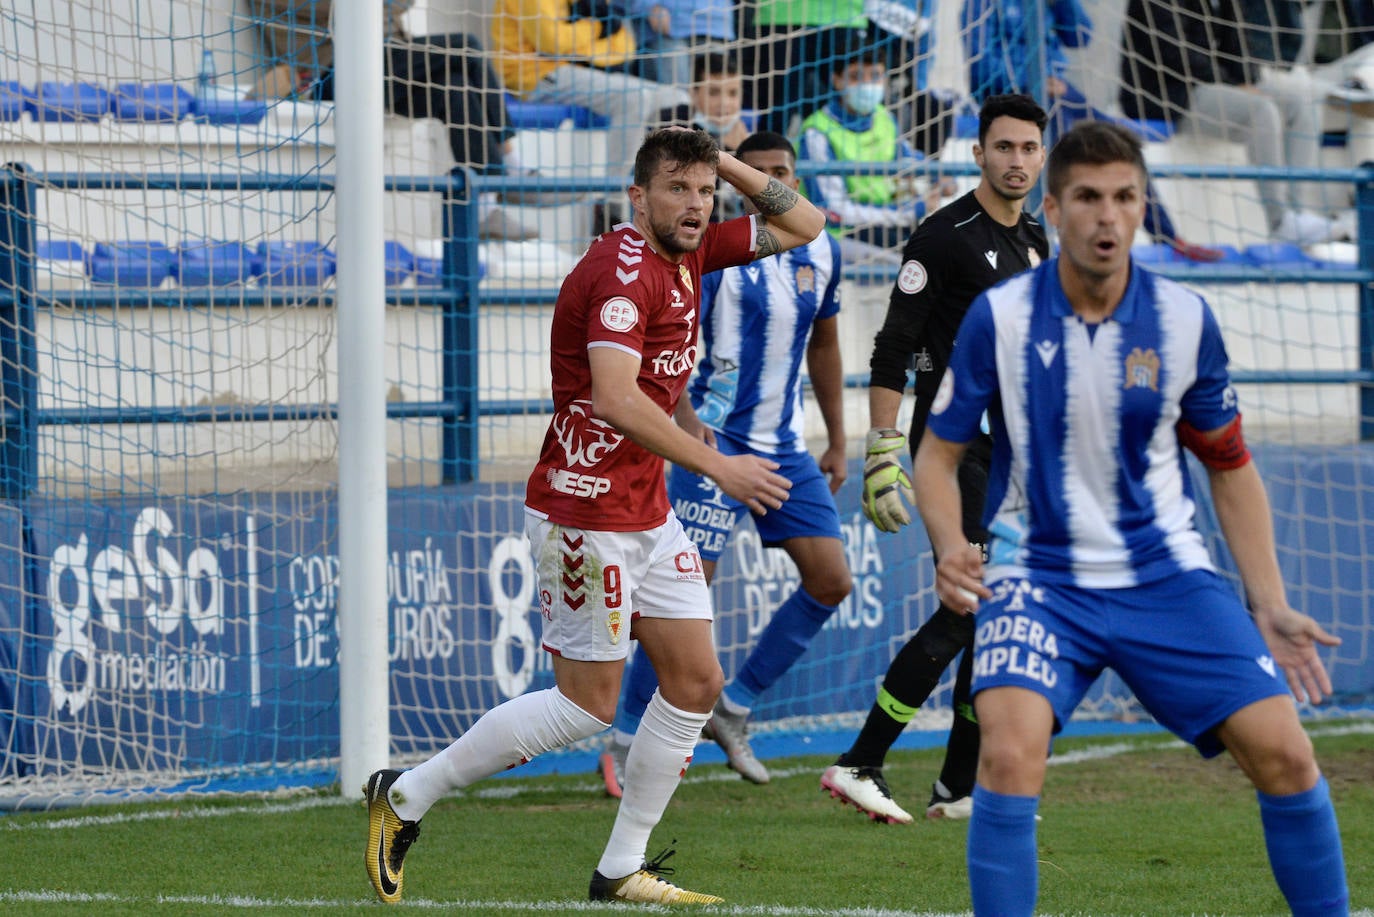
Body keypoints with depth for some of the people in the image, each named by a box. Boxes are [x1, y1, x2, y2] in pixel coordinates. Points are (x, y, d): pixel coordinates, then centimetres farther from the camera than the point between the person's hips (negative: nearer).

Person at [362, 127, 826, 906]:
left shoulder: (691, 253, 8)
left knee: (697, 682, 6)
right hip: (585, 512, -9)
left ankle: (623, 870, 12)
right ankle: (406, 797, 7)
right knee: (590, 704, -4)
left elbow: (804, 226, 19)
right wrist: (718, 466, -31)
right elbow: (614, 400, -31)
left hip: (649, 513, 9)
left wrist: (729, 166, 3)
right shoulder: (623, 270, -20)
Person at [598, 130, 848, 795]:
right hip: (716, 440, -7)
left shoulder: (821, 253, 9)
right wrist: (684, 414, -34)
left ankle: (733, 710, 15)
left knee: (830, 582, 2)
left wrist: (837, 443, 21)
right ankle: (625, 740, -3)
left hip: (786, 448, 7)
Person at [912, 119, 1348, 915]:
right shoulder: (1000, 318, -8)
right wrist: (950, 545, -20)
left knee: (1283, 753, -8)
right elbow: (938, 456, 1)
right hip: (1038, 575, -2)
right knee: (1010, 754, -26)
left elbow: (1231, 467, 10)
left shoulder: (1185, 320, -3)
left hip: (1165, 573, 2)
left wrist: (1269, 606, 4)